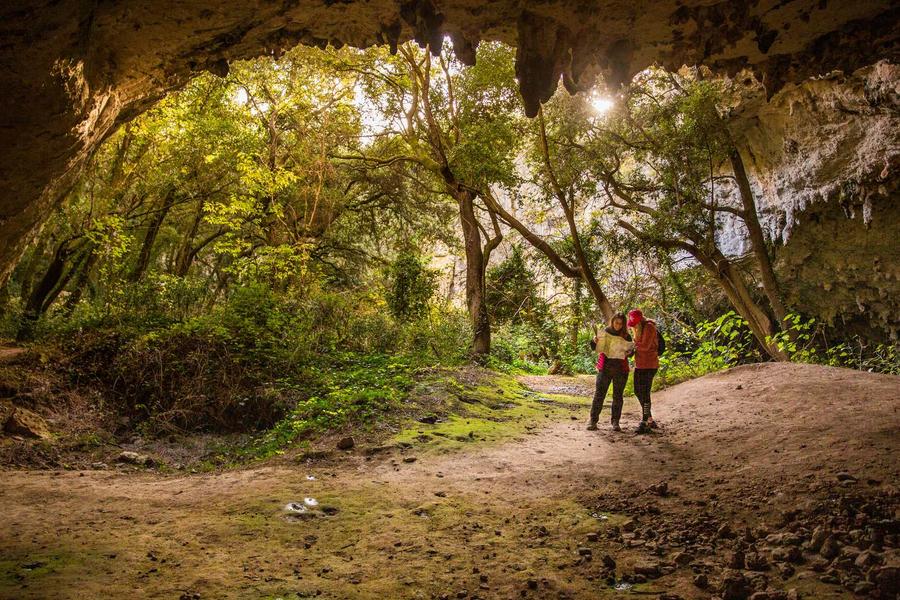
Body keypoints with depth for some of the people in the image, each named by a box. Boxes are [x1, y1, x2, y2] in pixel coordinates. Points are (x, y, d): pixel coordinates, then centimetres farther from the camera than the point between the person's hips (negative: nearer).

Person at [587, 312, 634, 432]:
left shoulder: (626, 336, 3)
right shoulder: (604, 333, 2)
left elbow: (631, 350, 13)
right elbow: (595, 348, 8)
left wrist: (629, 352, -10)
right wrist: (595, 341, -13)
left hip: (620, 369, 1)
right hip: (605, 368, -1)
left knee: (618, 396, 5)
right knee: (599, 394, -4)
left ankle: (615, 422, 13)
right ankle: (593, 420, -2)